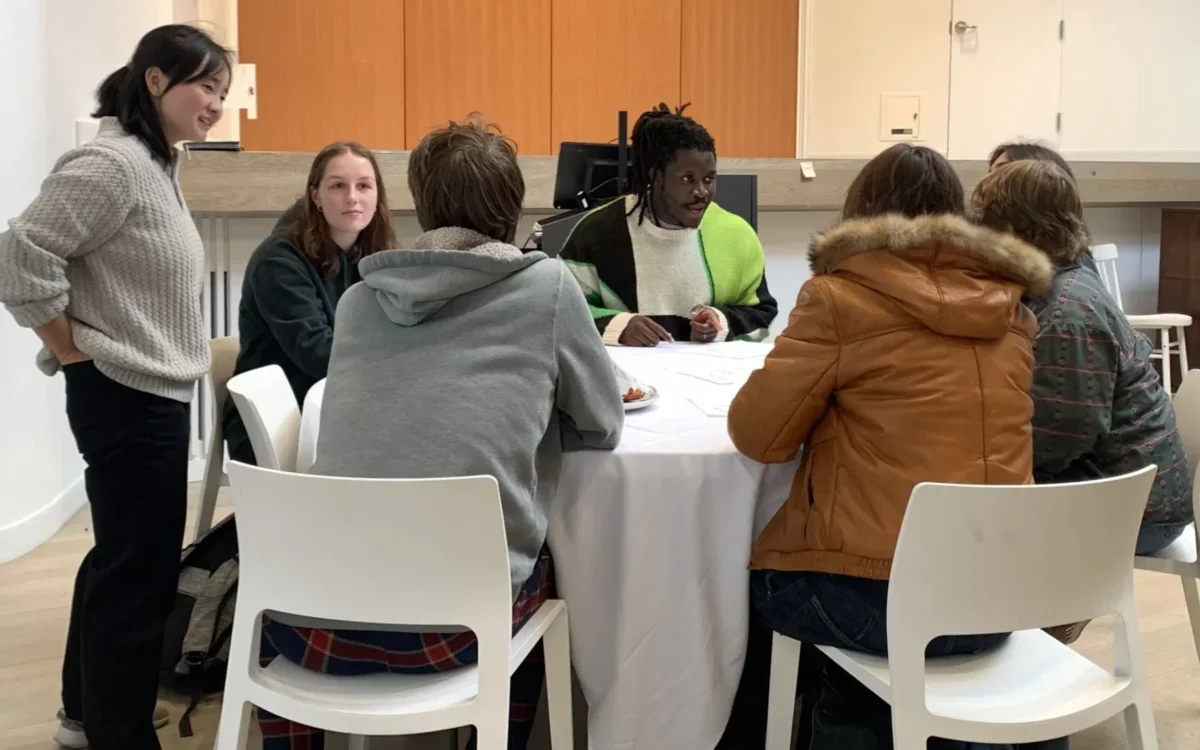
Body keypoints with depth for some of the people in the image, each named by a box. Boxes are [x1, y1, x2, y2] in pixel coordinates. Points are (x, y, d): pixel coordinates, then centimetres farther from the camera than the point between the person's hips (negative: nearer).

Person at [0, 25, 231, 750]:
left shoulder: (159, 164, 13)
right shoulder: (112, 164, -17)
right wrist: (75, 352, -16)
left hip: (154, 394, 10)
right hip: (127, 396, -10)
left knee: (122, 558, 19)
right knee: (140, 571, -2)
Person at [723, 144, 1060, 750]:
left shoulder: (841, 296, -8)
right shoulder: (1010, 305, 9)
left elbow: (757, 433, -4)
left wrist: (822, 391, 15)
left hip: (883, 598, -5)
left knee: (740, 583, 24)